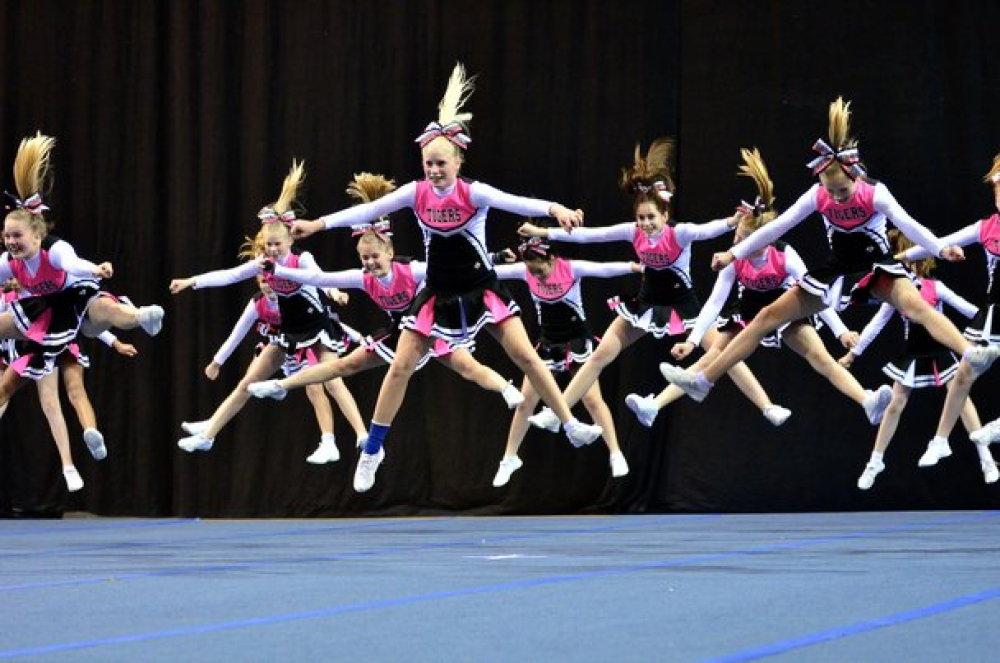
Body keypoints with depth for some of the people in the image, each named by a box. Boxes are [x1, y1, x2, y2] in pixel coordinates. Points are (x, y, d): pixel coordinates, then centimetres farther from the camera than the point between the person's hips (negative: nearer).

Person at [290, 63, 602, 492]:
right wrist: (320, 224, -9)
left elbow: (514, 203, -31)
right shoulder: (416, 193, -6)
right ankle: (372, 451, 9)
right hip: (437, 294, 2)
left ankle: (570, 425, -2)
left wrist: (555, 209, -48)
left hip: (480, 290, -2)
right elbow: (370, 210, -5)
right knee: (401, 366, -1)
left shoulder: (473, 194, -16)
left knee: (524, 355, -10)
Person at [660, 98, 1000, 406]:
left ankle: (971, 355, -53)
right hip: (838, 269, 4)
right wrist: (734, 253, -10)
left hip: (877, 266, -4)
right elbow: (777, 226, -7)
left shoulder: (875, 194, -20)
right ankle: (703, 380, 3)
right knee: (769, 315, 0)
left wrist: (941, 248, -50)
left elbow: (907, 224, -33)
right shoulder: (817, 196, -10)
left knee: (915, 305, -35)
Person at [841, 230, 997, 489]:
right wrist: (854, 353, 4)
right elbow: (877, 323, 1)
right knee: (895, 405, 4)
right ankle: (875, 462, 14)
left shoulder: (935, 287, -11)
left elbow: (965, 307, -9)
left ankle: (986, 459, 2)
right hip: (912, 355, 1)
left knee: (961, 398, -4)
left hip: (939, 353, -1)